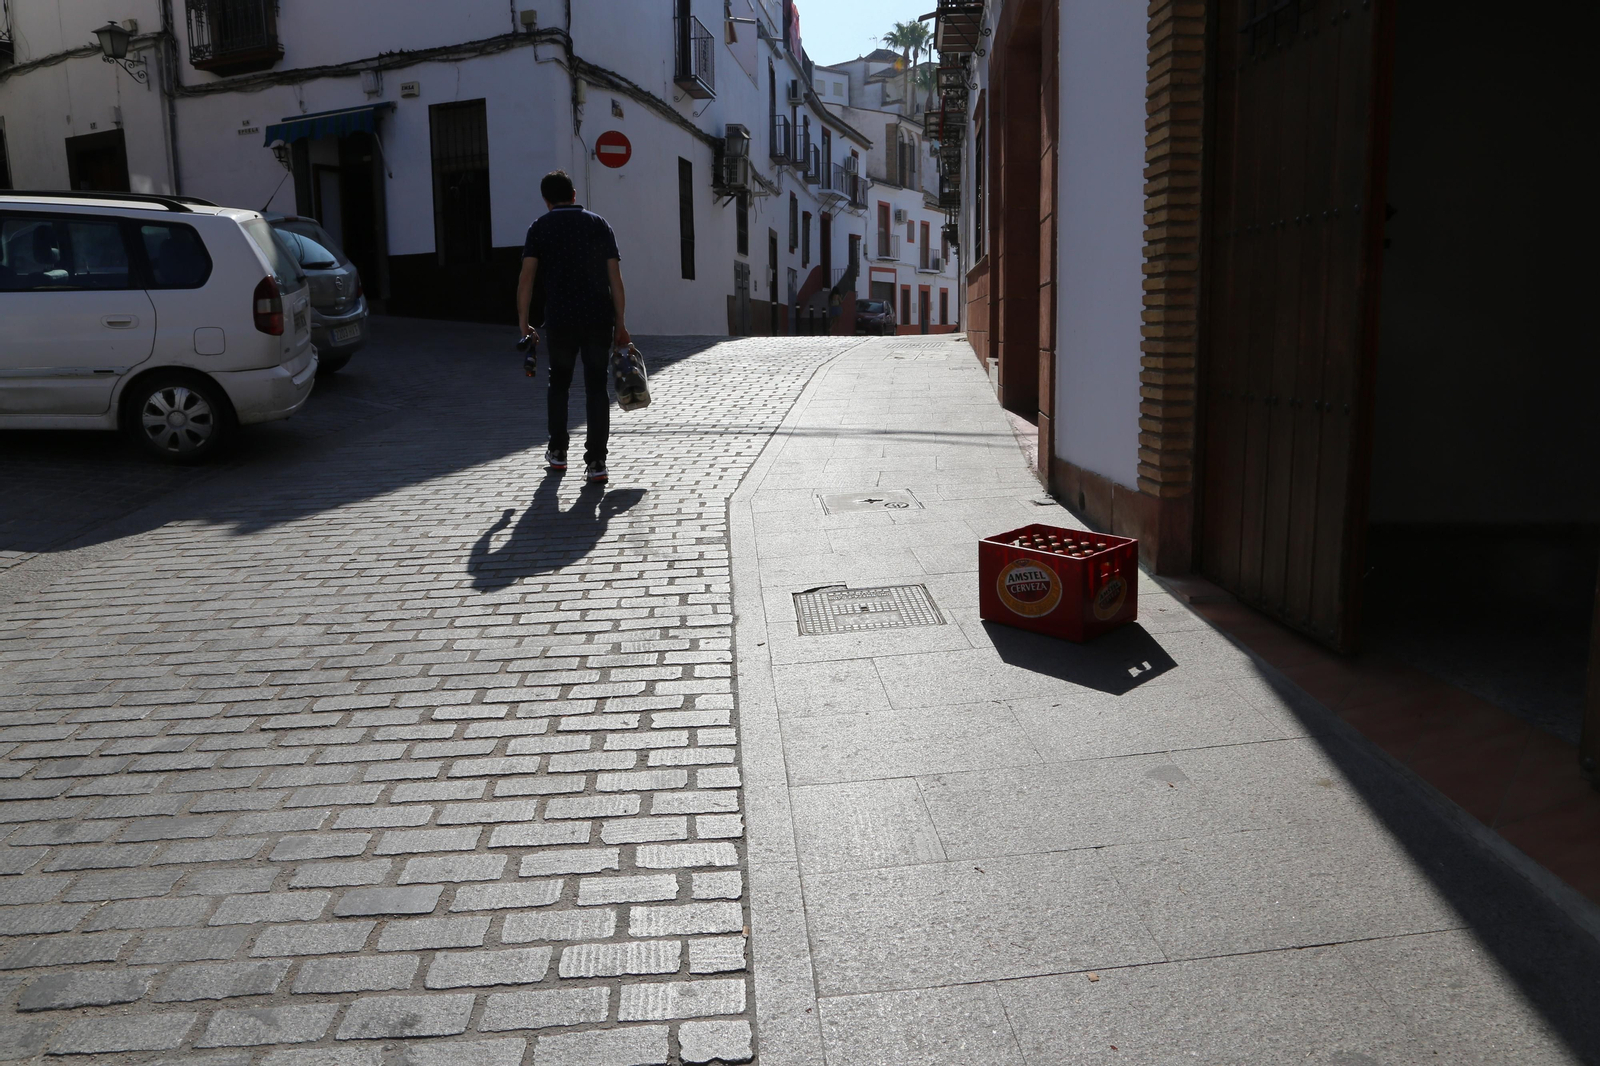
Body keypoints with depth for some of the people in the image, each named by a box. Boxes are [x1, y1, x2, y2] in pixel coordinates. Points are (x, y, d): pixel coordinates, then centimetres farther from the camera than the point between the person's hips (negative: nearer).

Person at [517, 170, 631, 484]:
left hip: (560, 320, 0)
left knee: (559, 383, 18)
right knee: (596, 387, 3)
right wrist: (620, 324, 5)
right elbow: (615, 278, 2)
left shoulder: (541, 226, 5)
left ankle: (557, 452, 25)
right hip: (599, 319, 0)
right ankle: (596, 462, -2)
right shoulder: (599, 224, 9)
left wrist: (523, 324, 0)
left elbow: (526, 277, -4)